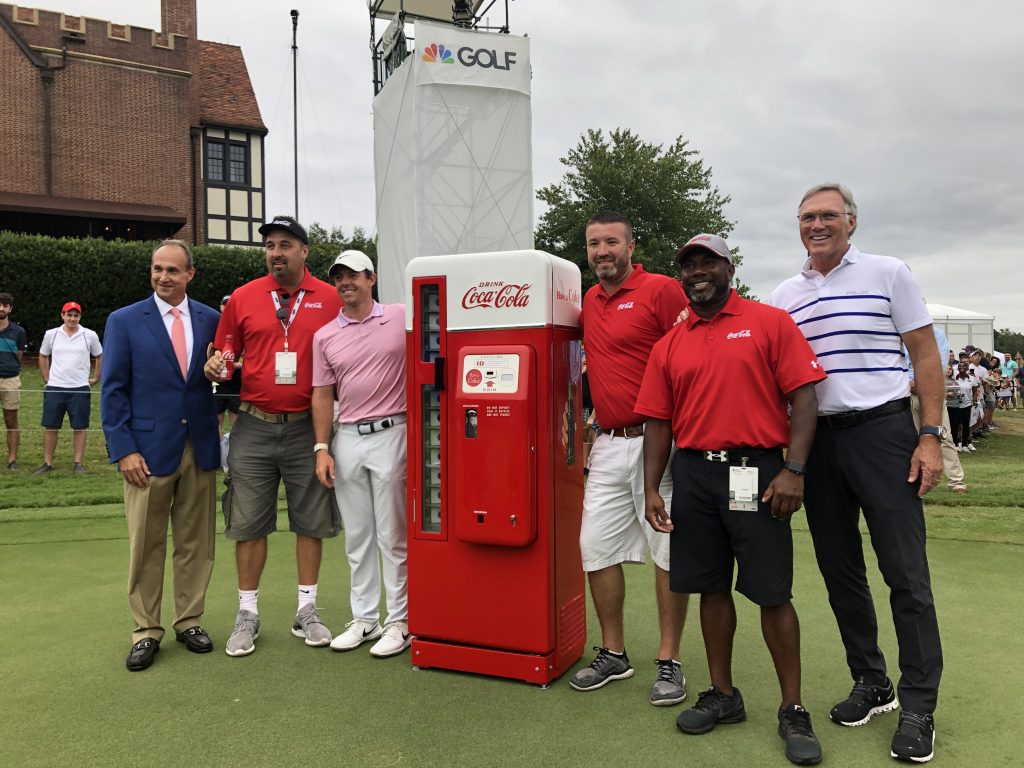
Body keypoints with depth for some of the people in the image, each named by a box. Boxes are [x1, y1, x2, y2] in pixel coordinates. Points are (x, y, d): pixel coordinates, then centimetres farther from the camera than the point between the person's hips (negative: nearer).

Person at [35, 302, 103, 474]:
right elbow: (43, 356, 16)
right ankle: (47, 463, 13)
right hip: (54, 388, 1)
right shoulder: (51, 334, 4)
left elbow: (99, 357, 12)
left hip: (80, 389, -1)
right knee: (50, 427, 4)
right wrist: (46, 379, 12)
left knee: (80, 427, 1)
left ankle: (78, 463, 9)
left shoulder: (90, 335, 0)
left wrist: (96, 378, 10)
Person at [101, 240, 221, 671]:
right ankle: (146, 632, 20)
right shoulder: (124, 321, 1)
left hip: (200, 449, 2)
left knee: (196, 543, 10)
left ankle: (190, 622, 25)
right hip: (149, 450, -2)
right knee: (146, 546, 6)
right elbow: (113, 391, -2)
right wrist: (124, 450, -8)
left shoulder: (211, 320, 6)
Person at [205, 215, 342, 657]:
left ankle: (306, 611, 22)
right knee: (249, 523, 7)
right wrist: (216, 367, -12)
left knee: (311, 521, 8)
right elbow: (226, 353, 11)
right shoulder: (243, 298, 4)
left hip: (307, 426, -1)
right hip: (254, 426, 1)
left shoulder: (329, 299, 0)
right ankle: (247, 613, 21)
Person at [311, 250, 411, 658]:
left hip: (391, 434, -4)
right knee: (357, 537, 12)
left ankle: (400, 621, 13)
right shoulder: (325, 336, 9)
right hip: (347, 440, 4)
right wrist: (322, 448, 2)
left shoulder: (401, 317, -1)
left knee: (393, 536, 2)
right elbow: (322, 395, 9)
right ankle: (365, 619, 23)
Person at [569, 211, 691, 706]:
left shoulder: (661, 290, -7)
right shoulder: (590, 301, 14)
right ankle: (613, 654, 24)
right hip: (608, 445, 7)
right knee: (596, 547, 8)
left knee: (669, 552, 2)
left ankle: (669, 662, 16)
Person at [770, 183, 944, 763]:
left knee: (906, 572, -2)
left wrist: (931, 437, -8)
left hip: (882, 431, -4)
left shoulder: (888, 274, 1)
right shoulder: (783, 297, 11)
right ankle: (872, 683, 27)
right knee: (840, 570, 11)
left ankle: (919, 706, 11)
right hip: (816, 439, 4)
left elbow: (926, 356, 0)